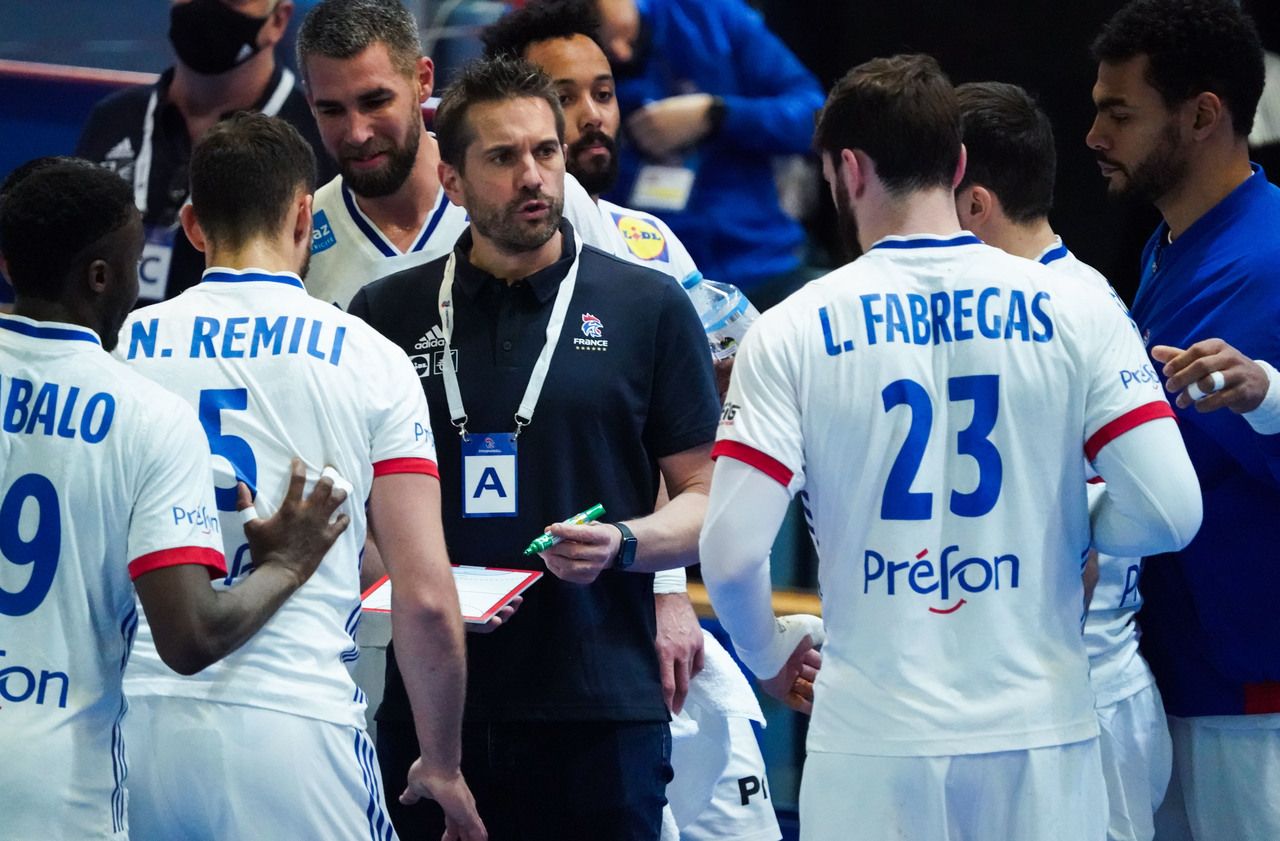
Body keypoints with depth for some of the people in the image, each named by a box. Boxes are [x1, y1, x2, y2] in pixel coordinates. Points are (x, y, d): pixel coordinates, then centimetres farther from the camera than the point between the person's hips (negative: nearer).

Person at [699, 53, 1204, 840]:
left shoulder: (795, 331, -4)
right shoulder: (1075, 311, -2)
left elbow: (732, 552, -9)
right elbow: (1169, 510, -8)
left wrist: (770, 654, 12)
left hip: (874, 745, -1)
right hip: (1041, 741, 1)